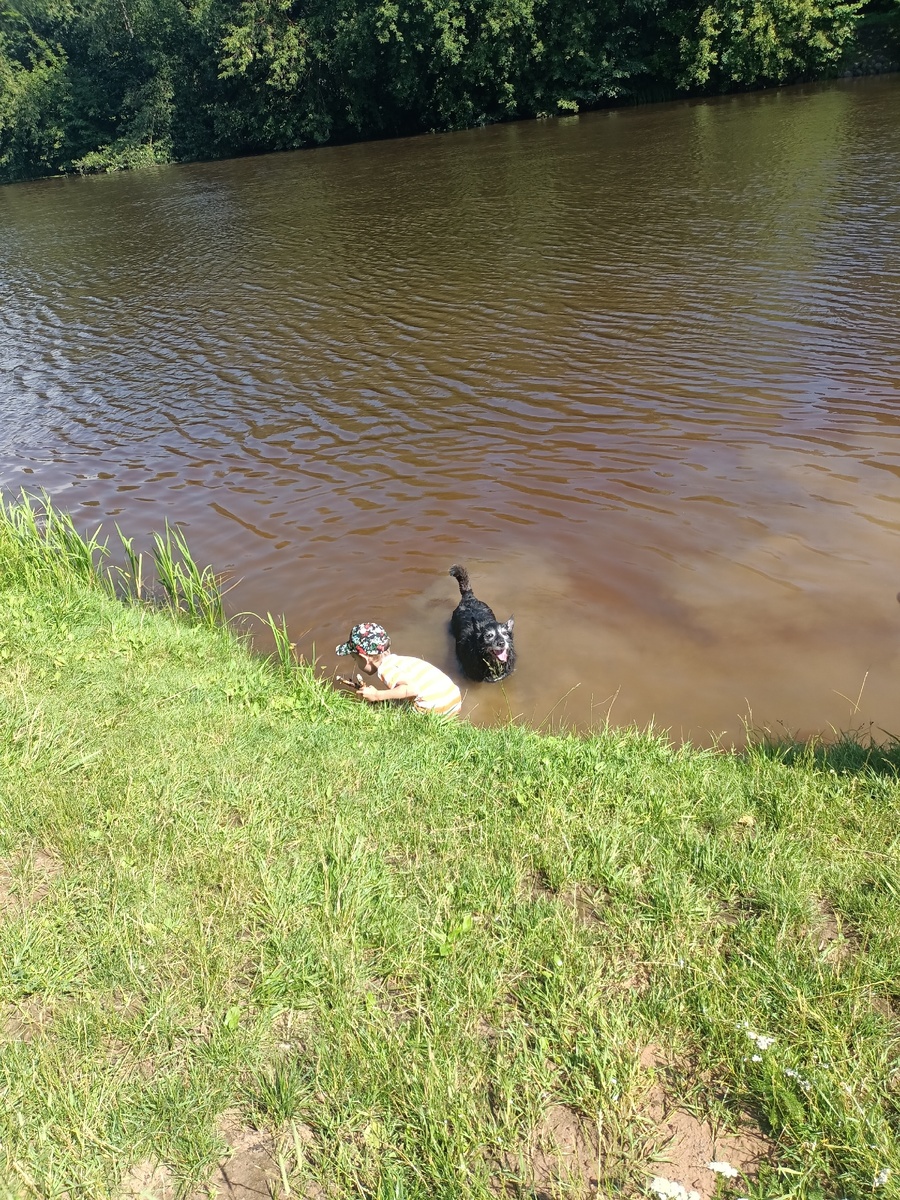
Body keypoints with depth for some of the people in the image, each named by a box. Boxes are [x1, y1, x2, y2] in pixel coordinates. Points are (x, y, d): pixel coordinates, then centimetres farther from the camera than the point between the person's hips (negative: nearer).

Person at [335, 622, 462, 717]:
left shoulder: (385, 668, -9)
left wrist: (377, 695, -14)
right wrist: (374, 692, 18)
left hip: (435, 709, -8)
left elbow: (412, 689, -21)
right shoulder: (395, 659, 17)